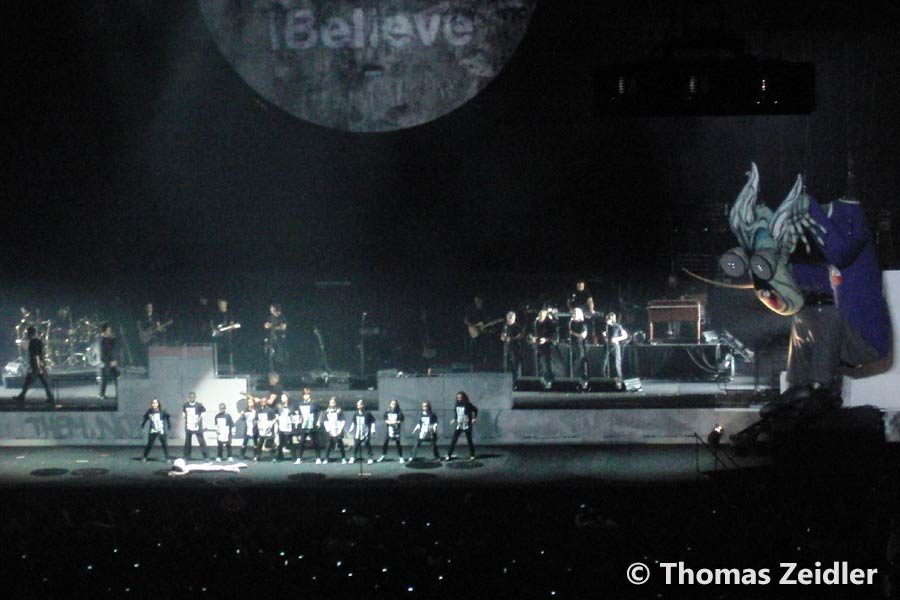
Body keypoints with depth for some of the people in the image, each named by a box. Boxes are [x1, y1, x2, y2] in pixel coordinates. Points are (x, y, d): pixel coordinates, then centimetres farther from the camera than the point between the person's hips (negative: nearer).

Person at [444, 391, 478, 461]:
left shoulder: (468, 405, -9)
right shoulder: (457, 405, 3)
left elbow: (475, 409, 2)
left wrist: (474, 418, -7)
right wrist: (454, 419, 11)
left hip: (467, 426, -3)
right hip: (458, 425, 3)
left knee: (469, 441, 4)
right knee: (453, 440, -5)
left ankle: (472, 455, 17)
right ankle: (449, 455, -3)